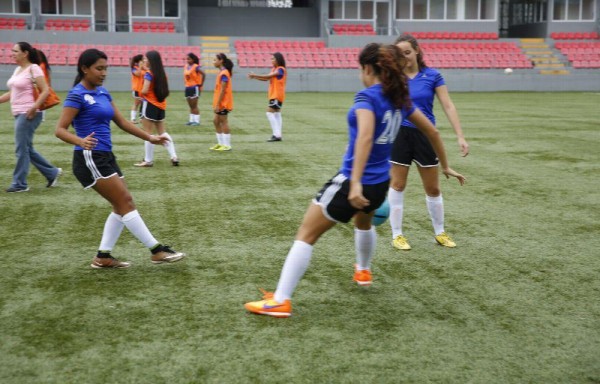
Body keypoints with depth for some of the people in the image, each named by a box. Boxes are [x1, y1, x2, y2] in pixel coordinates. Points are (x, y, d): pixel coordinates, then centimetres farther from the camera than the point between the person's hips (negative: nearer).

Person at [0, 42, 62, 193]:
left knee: (21, 149, -4)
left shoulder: (33, 68, -10)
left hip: (28, 115, -9)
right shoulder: (18, 69, 15)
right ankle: (52, 173, 23)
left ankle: (19, 183, 4)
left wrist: (34, 107, -24)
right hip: (19, 114, 9)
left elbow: (45, 90, -16)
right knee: (27, 149, 12)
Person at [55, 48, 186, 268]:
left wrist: (149, 138, 17)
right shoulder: (77, 94, -11)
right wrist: (81, 141, -36)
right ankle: (157, 251, -6)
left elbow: (122, 122, 20)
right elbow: (60, 130, -17)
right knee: (126, 203, -9)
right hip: (90, 158, -9)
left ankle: (103, 257, 16)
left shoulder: (103, 93, 13)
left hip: (105, 157, 9)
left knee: (121, 206, 9)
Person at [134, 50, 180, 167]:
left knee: (148, 133, -1)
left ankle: (148, 160, 1)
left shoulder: (148, 74, -12)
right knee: (162, 132, 15)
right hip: (160, 105, 8)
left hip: (149, 104, -8)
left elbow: (145, 90, -18)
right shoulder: (161, 73, 10)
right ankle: (174, 156, 7)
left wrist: (140, 93, 3)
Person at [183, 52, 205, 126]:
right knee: (191, 106, 11)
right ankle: (191, 120, 16)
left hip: (195, 87, -7)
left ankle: (197, 121, -1)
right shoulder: (186, 66, 8)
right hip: (188, 87, 7)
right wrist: (185, 82, 9)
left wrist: (201, 84, -15)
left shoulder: (196, 67, -13)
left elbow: (203, 74, -19)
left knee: (194, 105, -6)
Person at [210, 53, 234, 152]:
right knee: (216, 121, 13)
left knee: (223, 122, -4)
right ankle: (221, 143, 20)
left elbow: (222, 90, -21)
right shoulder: (221, 72, 12)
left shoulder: (223, 73, -18)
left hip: (223, 103, -10)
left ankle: (227, 145, 2)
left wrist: (217, 104, -22)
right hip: (220, 103, 10)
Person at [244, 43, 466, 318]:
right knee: (363, 222, 39)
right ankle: (363, 271, 60)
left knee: (306, 234, -1)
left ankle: (280, 301, -4)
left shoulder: (367, 97, -16)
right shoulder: (399, 98, 6)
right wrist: (445, 166, 28)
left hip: (353, 183, -8)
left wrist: (355, 183, -40)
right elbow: (432, 131, 16)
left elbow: (365, 136, -33)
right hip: (380, 184, 8)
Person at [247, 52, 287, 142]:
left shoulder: (281, 69, -13)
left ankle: (277, 135, -15)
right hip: (273, 95, 10)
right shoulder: (274, 69, 15)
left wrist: (255, 75, -20)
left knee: (270, 113, -14)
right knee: (277, 114, 9)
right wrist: (254, 77, -1)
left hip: (277, 95, -10)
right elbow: (267, 78, 11)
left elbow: (268, 76, -20)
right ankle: (277, 135, 11)